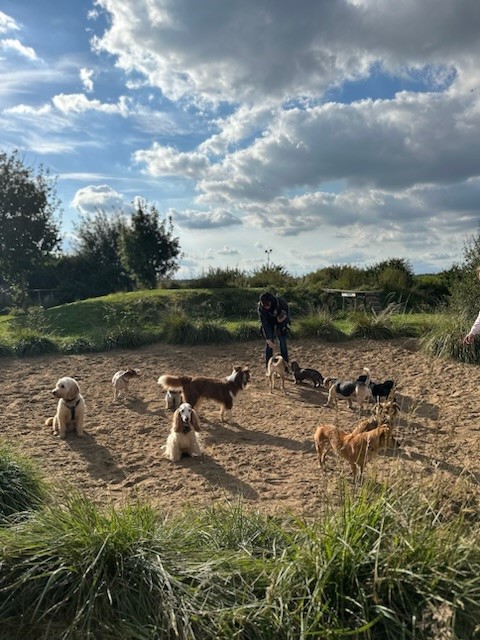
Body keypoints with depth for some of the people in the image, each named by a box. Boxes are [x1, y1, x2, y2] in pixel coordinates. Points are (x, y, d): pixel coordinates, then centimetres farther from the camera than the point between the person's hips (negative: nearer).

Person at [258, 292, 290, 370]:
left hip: (281, 322, 0)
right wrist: (268, 339, -34)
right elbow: (264, 324, -30)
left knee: (282, 343, -6)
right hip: (269, 323, 0)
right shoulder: (260, 308, -32)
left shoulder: (280, 302, -34)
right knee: (268, 344, -7)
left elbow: (287, 310, -10)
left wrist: (284, 316, -29)